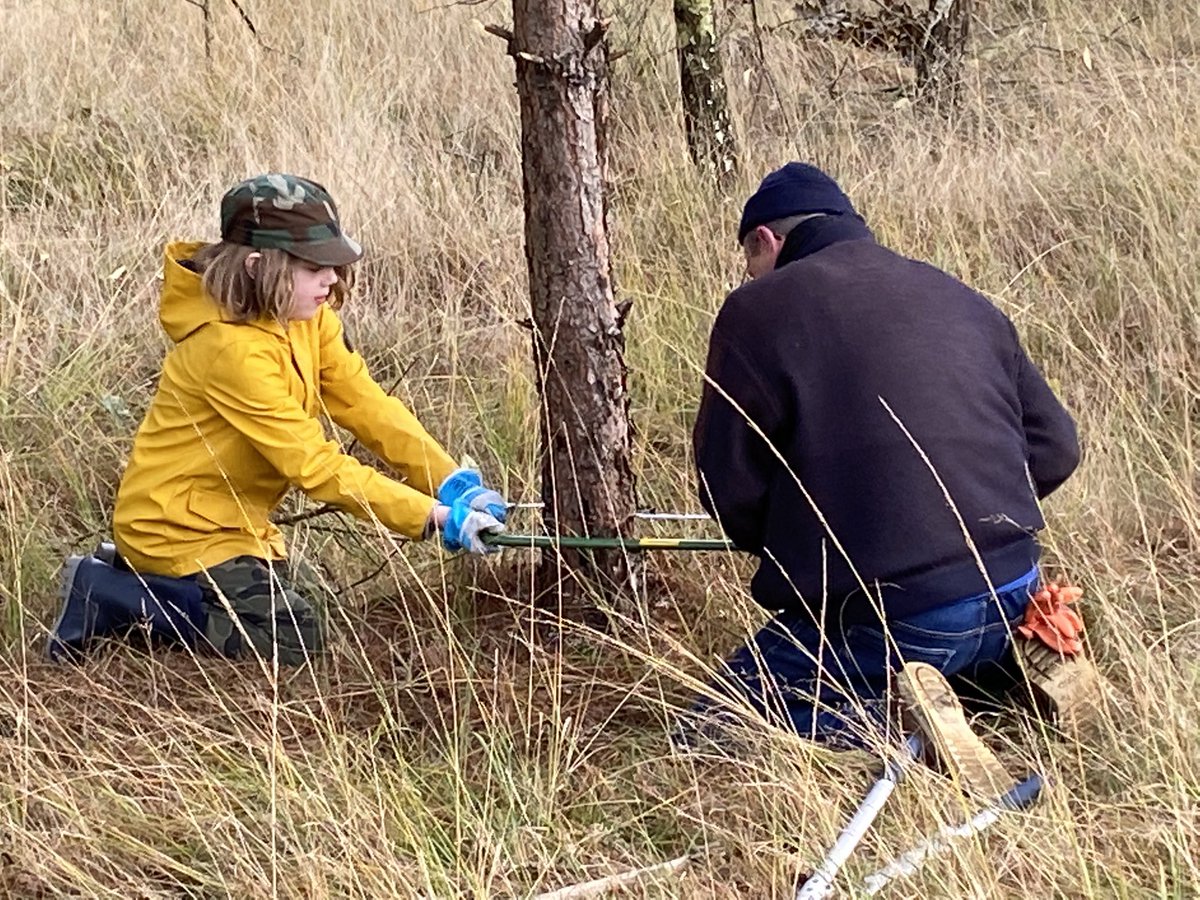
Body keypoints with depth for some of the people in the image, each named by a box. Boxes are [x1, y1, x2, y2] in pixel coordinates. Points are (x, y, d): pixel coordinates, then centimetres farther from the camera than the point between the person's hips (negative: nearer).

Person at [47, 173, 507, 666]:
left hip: (231, 519, 10)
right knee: (290, 640, -14)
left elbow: (365, 404, -8)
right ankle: (105, 592, -5)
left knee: (295, 601, 22)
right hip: (176, 527, -10)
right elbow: (312, 462, -31)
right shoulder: (231, 348, -31)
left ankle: (131, 571, 22)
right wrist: (434, 517, -33)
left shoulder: (306, 316, -4)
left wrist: (454, 483, -21)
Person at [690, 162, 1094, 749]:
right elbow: (1054, 445, 13)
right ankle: (1024, 672, 9)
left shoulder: (758, 310, -3)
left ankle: (892, 721, -13)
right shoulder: (961, 300, 15)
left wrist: (785, 547, 16)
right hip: (1010, 595, 6)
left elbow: (729, 486, -4)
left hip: (884, 614, -6)